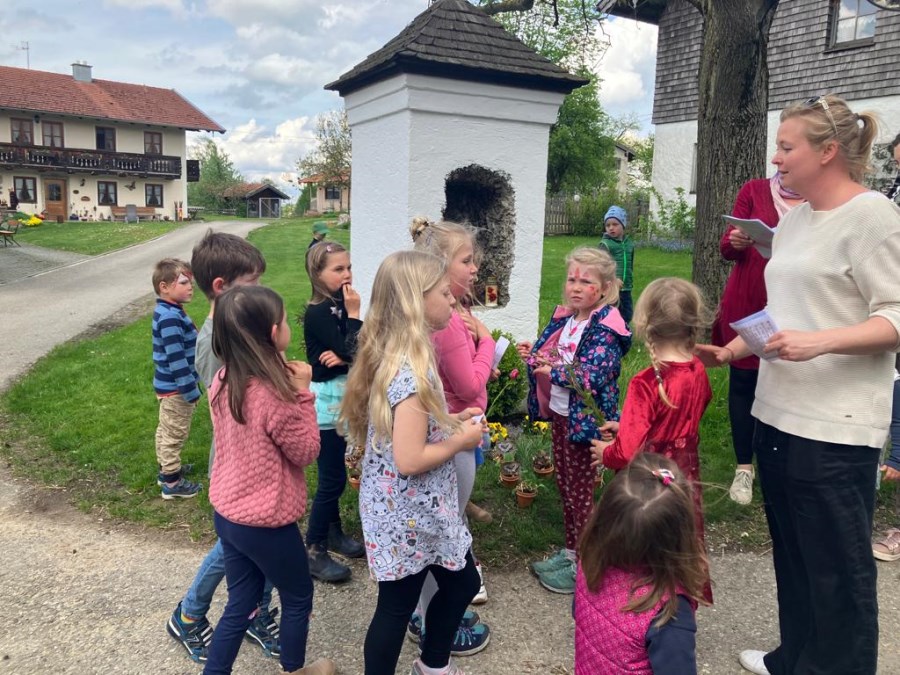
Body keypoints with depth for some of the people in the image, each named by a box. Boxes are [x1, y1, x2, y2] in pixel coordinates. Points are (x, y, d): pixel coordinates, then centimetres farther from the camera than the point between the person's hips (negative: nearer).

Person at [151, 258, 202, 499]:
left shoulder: (168, 311, 6)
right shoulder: (170, 318, -27)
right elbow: (176, 359, -28)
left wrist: (190, 385, 23)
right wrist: (191, 389, -23)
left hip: (168, 385, 10)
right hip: (176, 388, -10)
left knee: (167, 430, 23)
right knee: (174, 434, 3)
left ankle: (166, 469, 39)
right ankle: (172, 482, 16)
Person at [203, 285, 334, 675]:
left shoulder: (222, 383, -5)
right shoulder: (276, 398, -29)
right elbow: (306, 452, -13)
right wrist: (302, 391, -15)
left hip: (226, 513, 7)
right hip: (266, 523, -6)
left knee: (240, 605, 22)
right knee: (298, 597, 20)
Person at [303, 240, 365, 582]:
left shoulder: (338, 307, 5)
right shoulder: (318, 313, -18)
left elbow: (358, 353, 0)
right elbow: (350, 353, -24)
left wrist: (342, 357, -19)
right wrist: (353, 314, -19)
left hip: (341, 401, 8)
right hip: (326, 402, -8)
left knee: (333, 474, 20)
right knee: (333, 479, -3)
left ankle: (333, 532, 35)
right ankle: (313, 551, 10)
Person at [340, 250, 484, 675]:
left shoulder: (393, 355, 2)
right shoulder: (412, 371, -28)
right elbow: (409, 460, -29)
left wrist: (451, 421, 5)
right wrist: (461, 440, -15)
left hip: (406, 508, 10)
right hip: (410, 513, -10)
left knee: (463, 582, 25)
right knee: (397, 606, 12)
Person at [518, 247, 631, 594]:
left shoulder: (605, 329, -18)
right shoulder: (564, 318, 6)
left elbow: (592, 377, -27)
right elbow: (553, 357, 16)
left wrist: (552, 371, -29)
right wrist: (534, 354, -3)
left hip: (584, 419, -8)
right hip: (559, 414, 8)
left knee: (581, 490, 5)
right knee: (565, 484, 19)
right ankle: (570, 550, 36)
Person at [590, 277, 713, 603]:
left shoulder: (647, 383, -26)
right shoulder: (697, 371, -5)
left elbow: (626, 451, -29)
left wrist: (605, 452, -8)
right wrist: (627, 426, 9)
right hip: (686, 479, 6)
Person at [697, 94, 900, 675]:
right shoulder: (794, 220, 15)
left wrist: (821, 342, -29)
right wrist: (733, 351, 12)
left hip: (835, 427, -8)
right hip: (778, 412, 8)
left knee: (838, 566, 4)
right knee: (792, 553, 19)